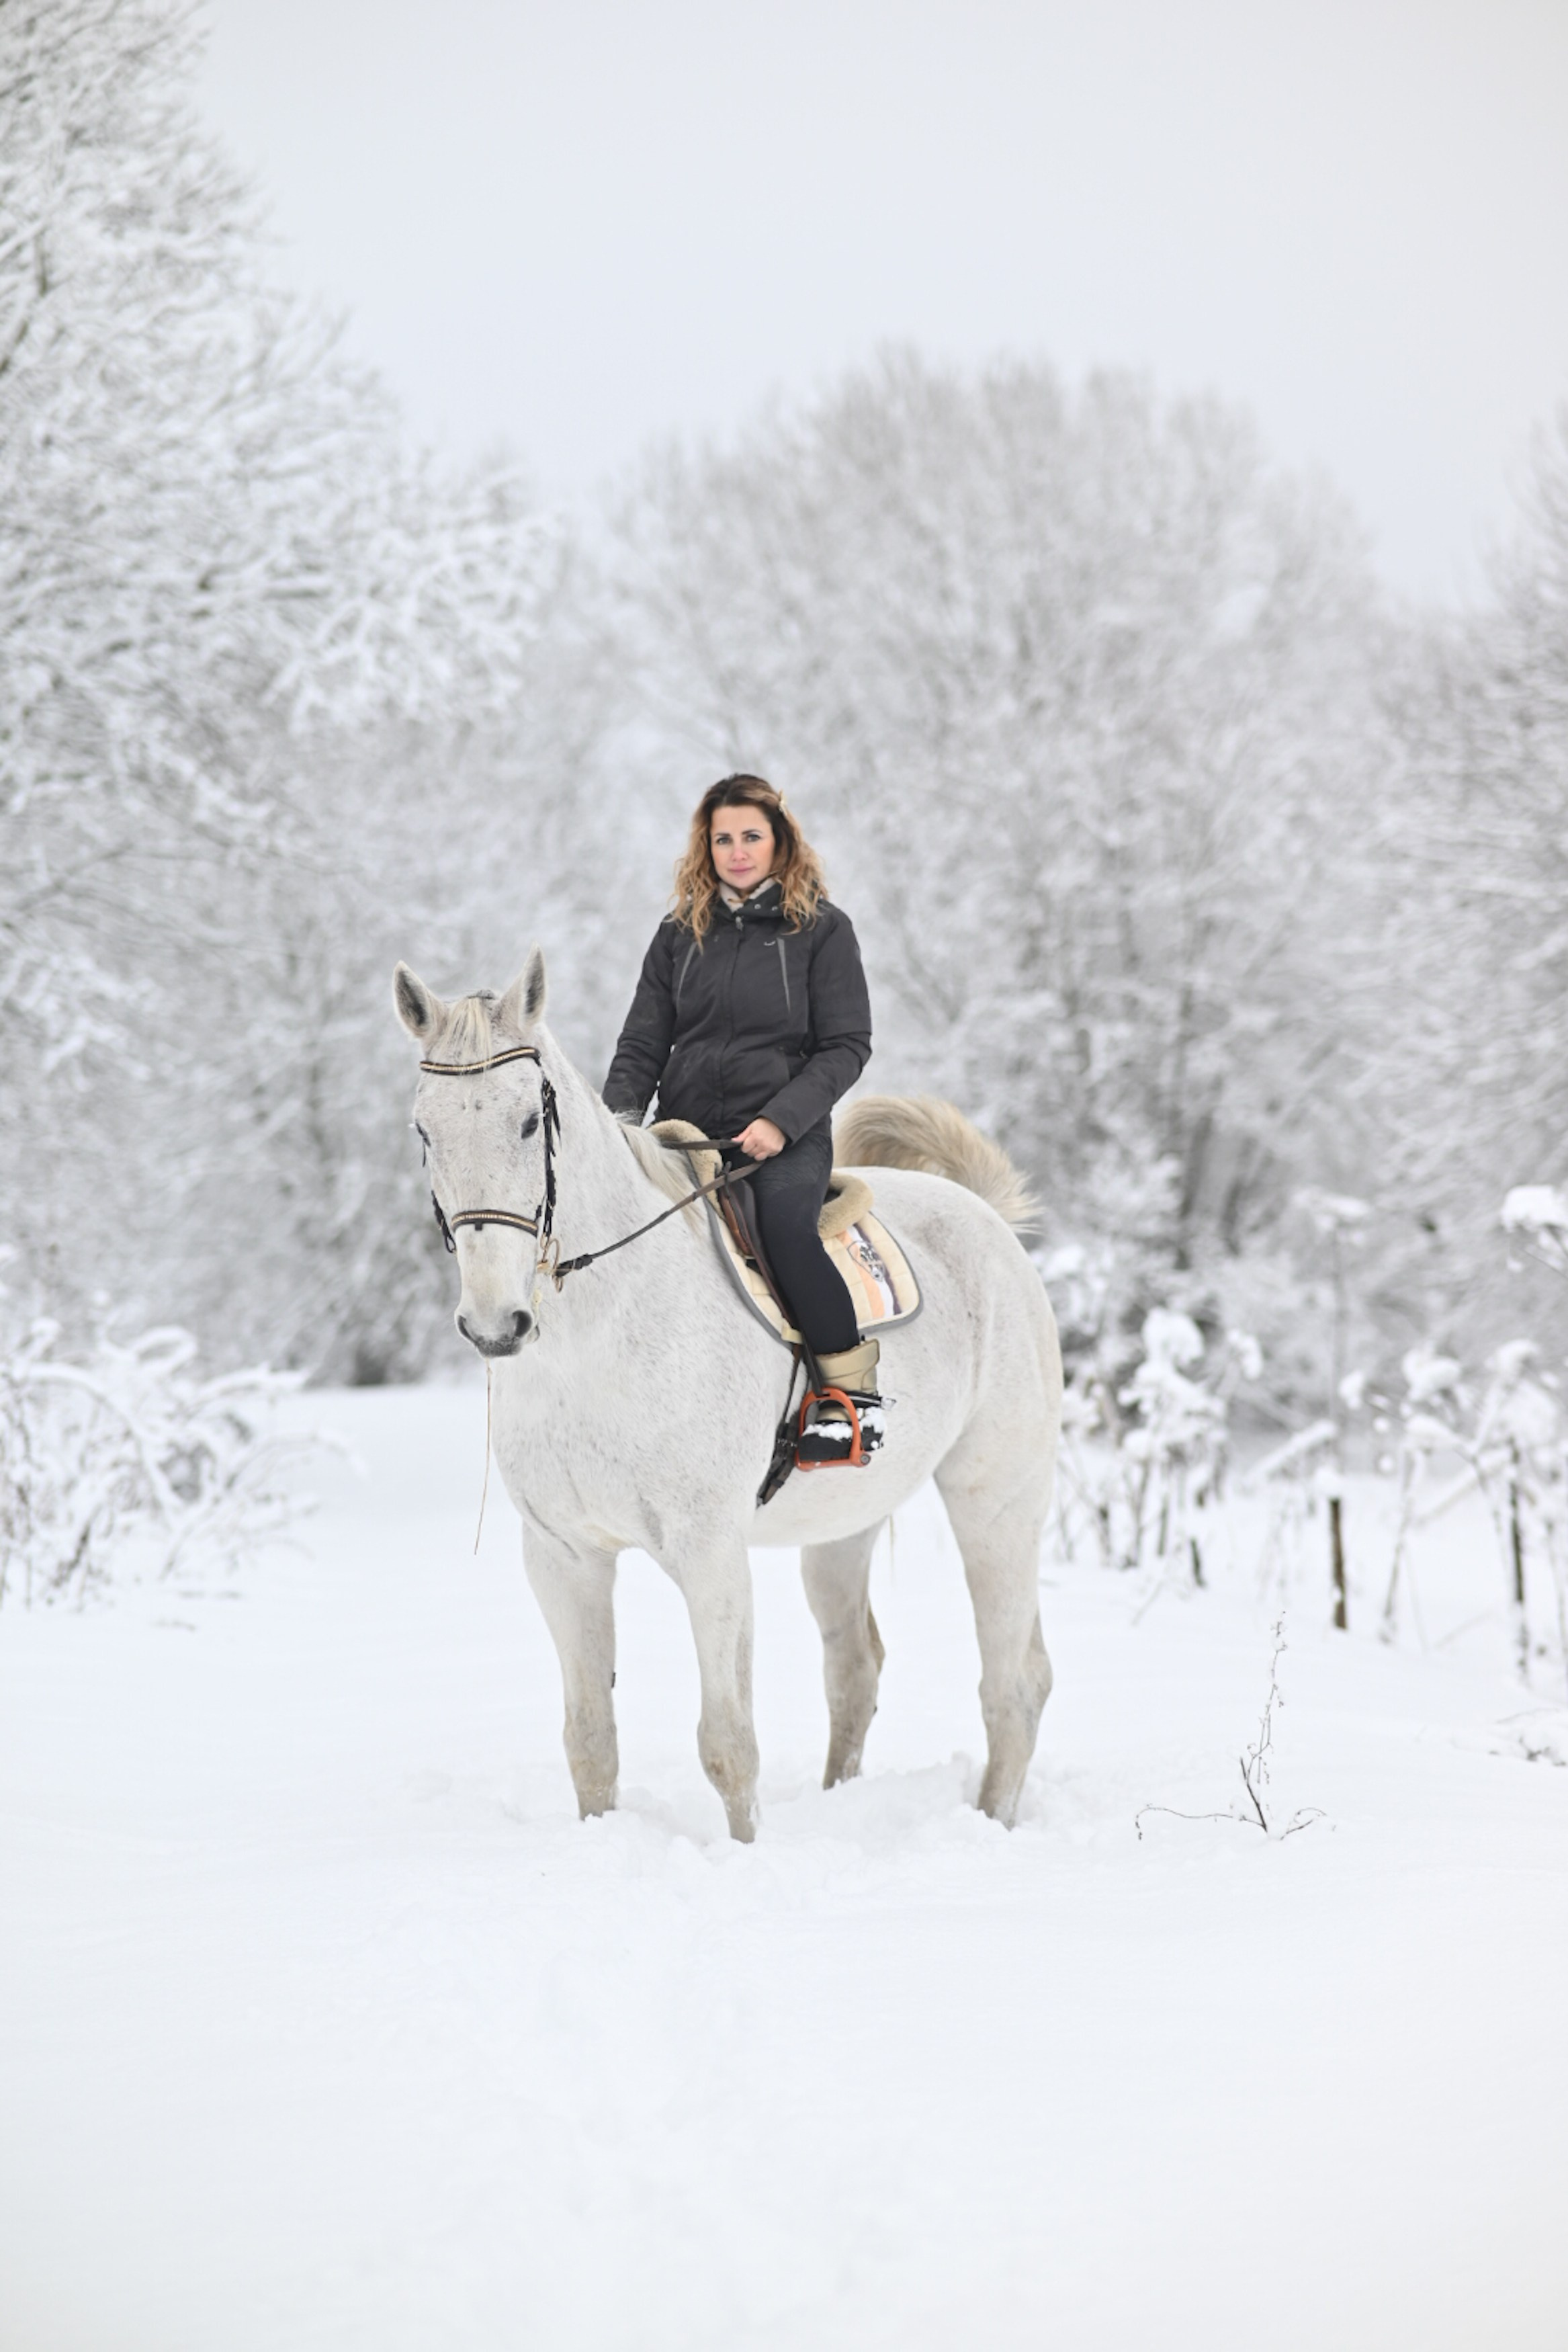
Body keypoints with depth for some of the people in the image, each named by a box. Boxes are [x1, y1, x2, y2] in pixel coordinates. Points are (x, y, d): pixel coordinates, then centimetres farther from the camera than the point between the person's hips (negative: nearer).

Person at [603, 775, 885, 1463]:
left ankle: (852, 1383, -17)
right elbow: (643, 1044, 13)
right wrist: (619, 1122, -6)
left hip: (786, 1137, -4)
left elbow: (846, 1045, -2)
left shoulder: (821, 928, 3)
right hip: (687, 1132, 4)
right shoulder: (680, 935, 14)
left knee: (783, 1223, -35)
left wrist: (780, 1120, -16)